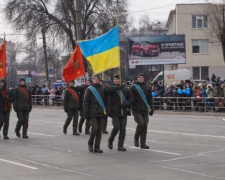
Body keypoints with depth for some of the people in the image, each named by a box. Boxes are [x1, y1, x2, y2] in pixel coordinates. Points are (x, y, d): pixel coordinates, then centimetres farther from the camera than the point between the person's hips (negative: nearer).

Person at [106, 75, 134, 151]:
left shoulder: (125, 90, 9)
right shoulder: (112, 88, 2)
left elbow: (132, 98, 5)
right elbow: (107, 90, -21)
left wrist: (125, 103, -13)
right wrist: (119, 87, -26)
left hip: (123, 112, 3)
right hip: (114, 112, -3)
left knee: (123, 128, -1)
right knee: (116, 127, -11)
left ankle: (120, 145, 6)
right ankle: (110, 140, 16)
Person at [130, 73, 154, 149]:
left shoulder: (147, 87, 14)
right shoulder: (133, 87, 1)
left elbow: (150, 99, 17)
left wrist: (151, 109, 11)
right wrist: (132, 109, -9)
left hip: (145, 110, 4)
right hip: (137, 110, -4)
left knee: (145, 125, 1)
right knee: (141, 123, -18)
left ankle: (143, 143, 7)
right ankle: (136, 138, 5)